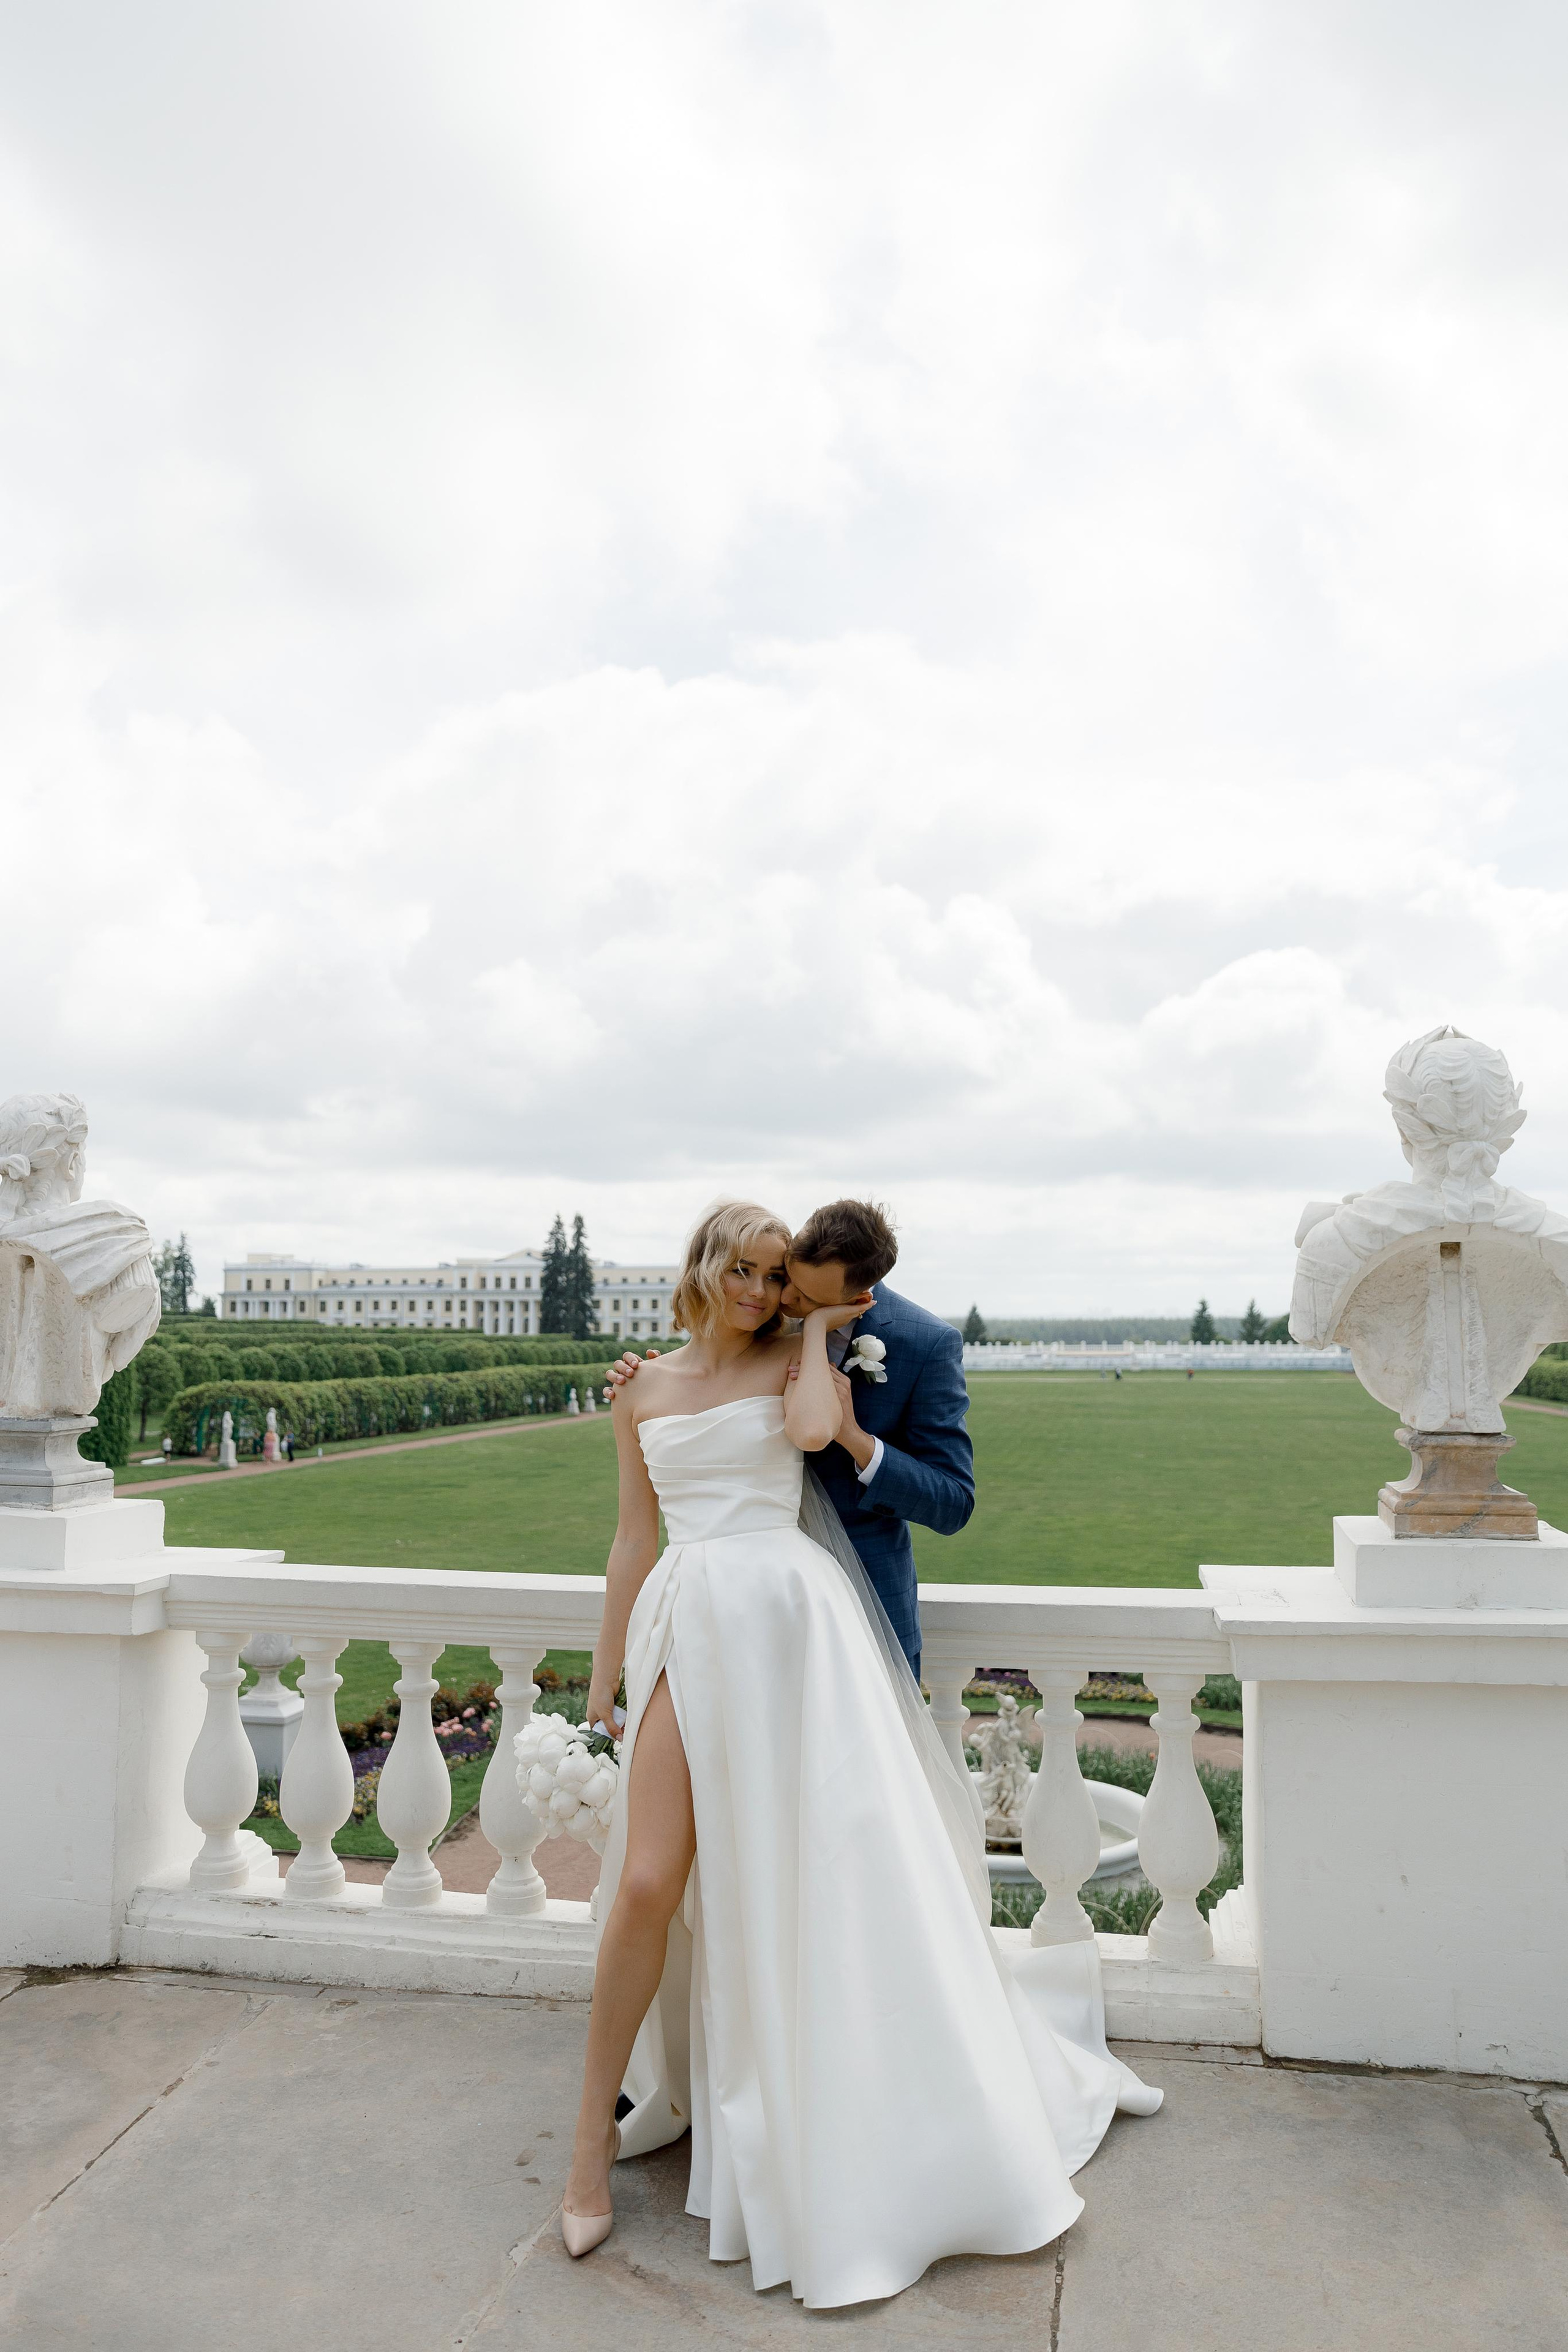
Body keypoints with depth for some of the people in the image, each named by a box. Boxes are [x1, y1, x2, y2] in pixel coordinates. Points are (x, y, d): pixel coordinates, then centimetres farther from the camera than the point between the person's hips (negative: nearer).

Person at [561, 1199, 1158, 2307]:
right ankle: (597, 2134, 14)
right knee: (649, 1882, -5)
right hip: (688, 1624, 2)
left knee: (833, 1861, 2)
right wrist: (603, 1680, 15)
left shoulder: (797, 1360, 7)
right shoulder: (645, 1390, 14)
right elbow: (634, 1539, 16)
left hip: (789, 1614, -1)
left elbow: (813, 1428, -17)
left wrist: (815, 1331, -1)